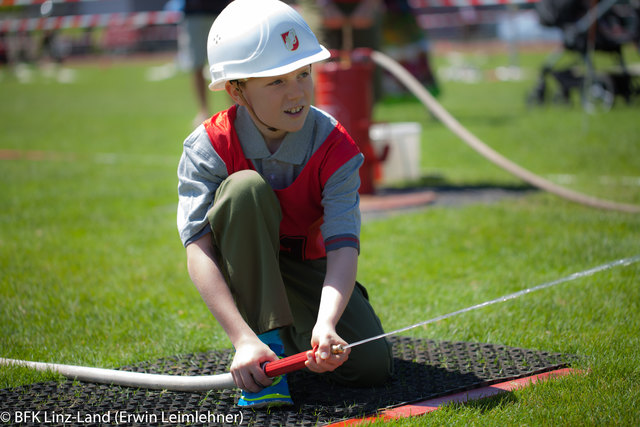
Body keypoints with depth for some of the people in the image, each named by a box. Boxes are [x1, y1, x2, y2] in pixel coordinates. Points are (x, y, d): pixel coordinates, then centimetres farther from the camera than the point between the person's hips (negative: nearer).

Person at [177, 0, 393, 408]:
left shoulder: (335, 149, -20)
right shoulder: (209, 147, -22)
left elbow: (343, 247, -30)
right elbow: (199, 250, -30)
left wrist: (325, 324, -50)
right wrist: (244, 339, -43)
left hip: (307, 265, 2)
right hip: (240, 268, -1)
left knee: (371, 366, -21)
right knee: (245, 187, -33)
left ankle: (298, 333, 14)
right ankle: (268, 338, -26)